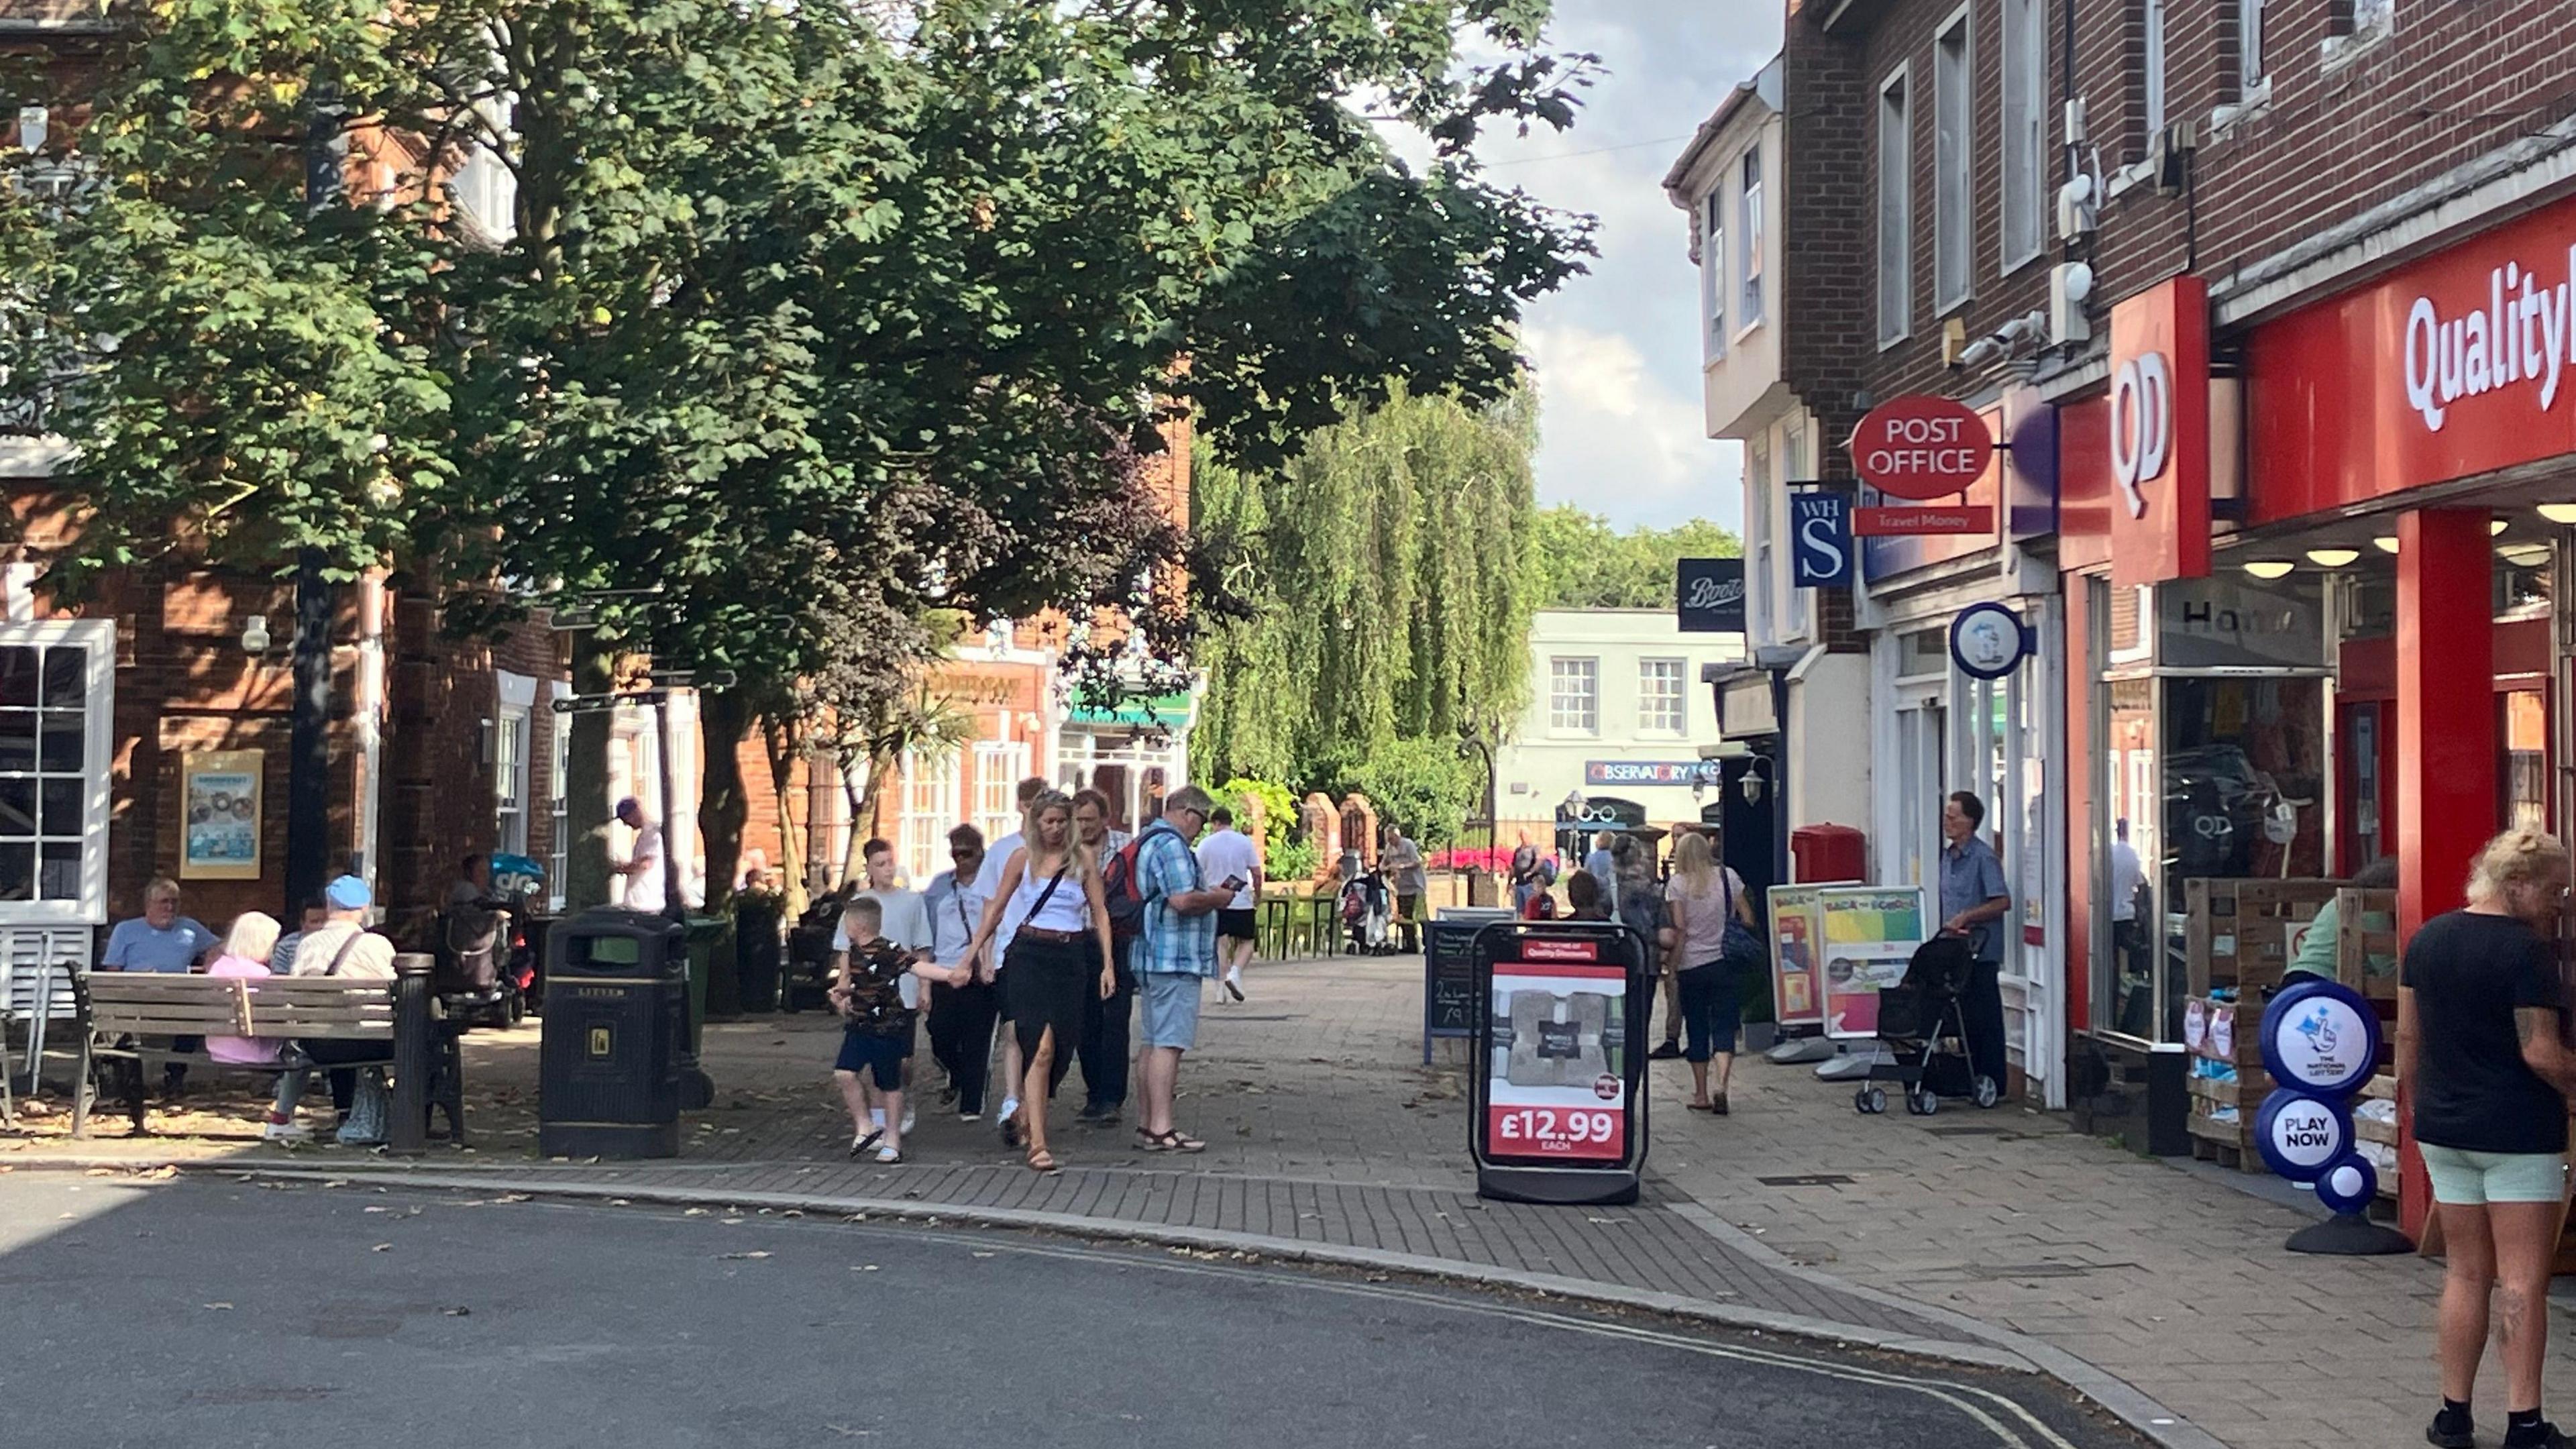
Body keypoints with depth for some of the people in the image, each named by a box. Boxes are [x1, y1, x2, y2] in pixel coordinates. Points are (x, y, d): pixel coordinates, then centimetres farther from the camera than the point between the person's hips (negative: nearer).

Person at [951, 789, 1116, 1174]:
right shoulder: (1022, 858, 5)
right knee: (1042, 1048, -14)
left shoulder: (1083, 859, 8)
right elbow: (995, 910, 11)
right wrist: (970, 956, 8)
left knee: (1059, 1047, 4)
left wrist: (1107, 965, 1)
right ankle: (1037, 1144, -16)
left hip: (1071, 958, 3)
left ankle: (1026, 1117, 30)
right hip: (1029, 954, -2)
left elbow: (1099, 912, 9)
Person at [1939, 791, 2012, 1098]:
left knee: (1985, 1018, -3)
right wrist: (1950, 926, 10)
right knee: (1964, 1015, 11)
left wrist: (1966, 917, -20)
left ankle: (1991, 1082, 3)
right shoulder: (1948, 855, 14)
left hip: (1981, 952, -8)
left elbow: (2002, 902, -17)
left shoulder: (1983, 857, -12)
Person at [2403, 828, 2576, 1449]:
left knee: (2464, 1273, 13)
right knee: (2522, 1281, -1)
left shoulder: (2427, 938, 7)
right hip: (2518, 1133, -6)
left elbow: (2408, 1037, 11)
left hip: (2444, 1131, 7)